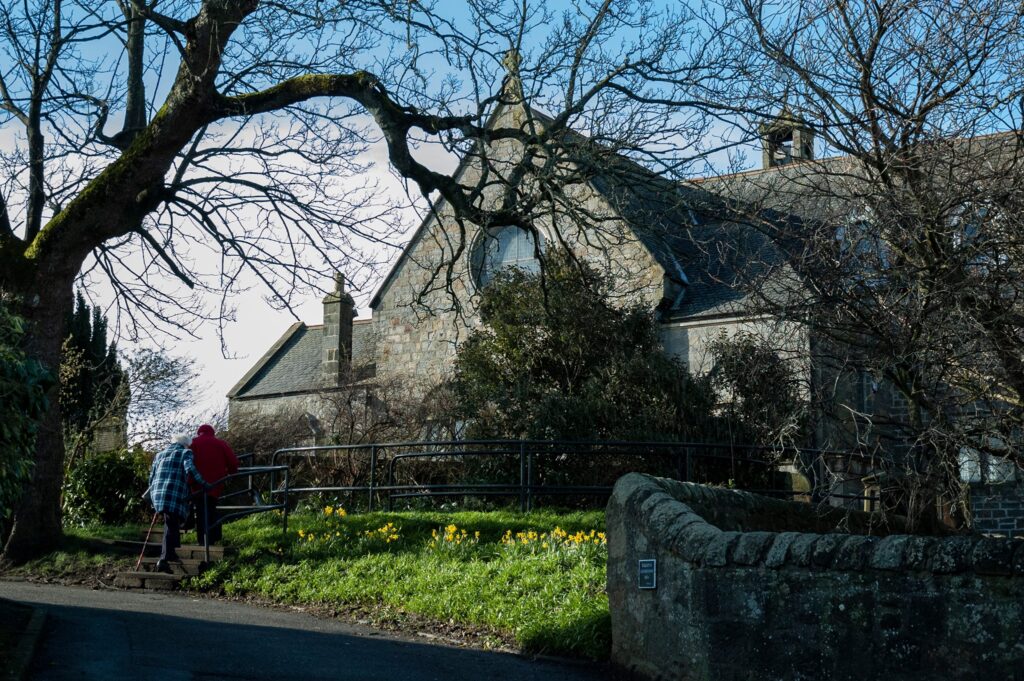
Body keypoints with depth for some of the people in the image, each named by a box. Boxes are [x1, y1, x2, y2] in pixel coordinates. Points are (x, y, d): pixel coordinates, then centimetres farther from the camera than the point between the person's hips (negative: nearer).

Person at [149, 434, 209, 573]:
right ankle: (164, 559, -14)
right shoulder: (186, 453, 7)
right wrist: (203, 483, -9)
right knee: (172, 526, -4)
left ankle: (170, 552, 20)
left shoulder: (159, 455, 25)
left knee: (170, 523, 21)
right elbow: (190, 469, -13)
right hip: (175, 496, -6)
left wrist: (153, 496, 33)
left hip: (158, 494, 6)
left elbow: (151, 477, 24)